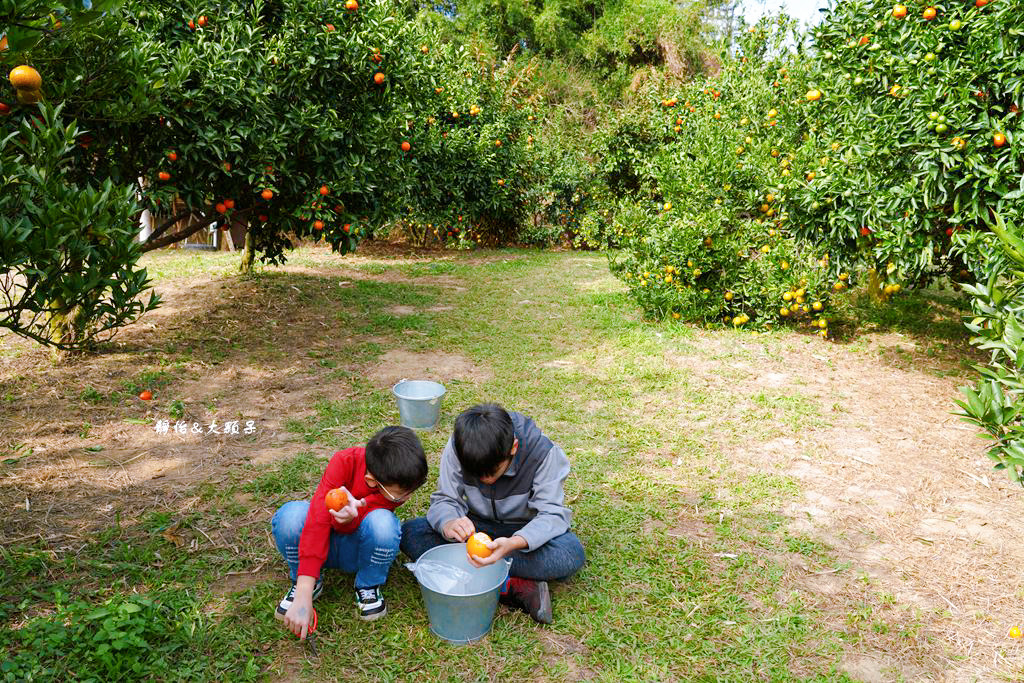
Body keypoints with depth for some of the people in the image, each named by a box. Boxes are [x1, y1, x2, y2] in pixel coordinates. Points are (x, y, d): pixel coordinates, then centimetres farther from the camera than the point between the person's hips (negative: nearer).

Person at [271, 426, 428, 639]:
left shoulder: (401, 482, -23)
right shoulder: (344, 463, -30)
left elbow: (346, 527, -30)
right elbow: (318, 521, -36)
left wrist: (348, 519, -56)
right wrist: (303, 595, -42)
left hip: (357, 548, 0)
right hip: (324, 543, 0)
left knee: (383, 522, -35)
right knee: (291, 515, -34)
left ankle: (368, 587, -5)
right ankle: (306, 584, -5)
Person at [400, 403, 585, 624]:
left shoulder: (542, 452, -25)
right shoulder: (457, 447, -19)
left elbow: (552, 514, -26)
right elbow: (444, 499, -14)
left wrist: (514, 543, -46)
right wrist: (448, 524, -40)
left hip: (525, 531, -2)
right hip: (478, 525, 2)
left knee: (572, 554, -35)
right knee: (410, 533, -23)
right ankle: (513, 586, -29)